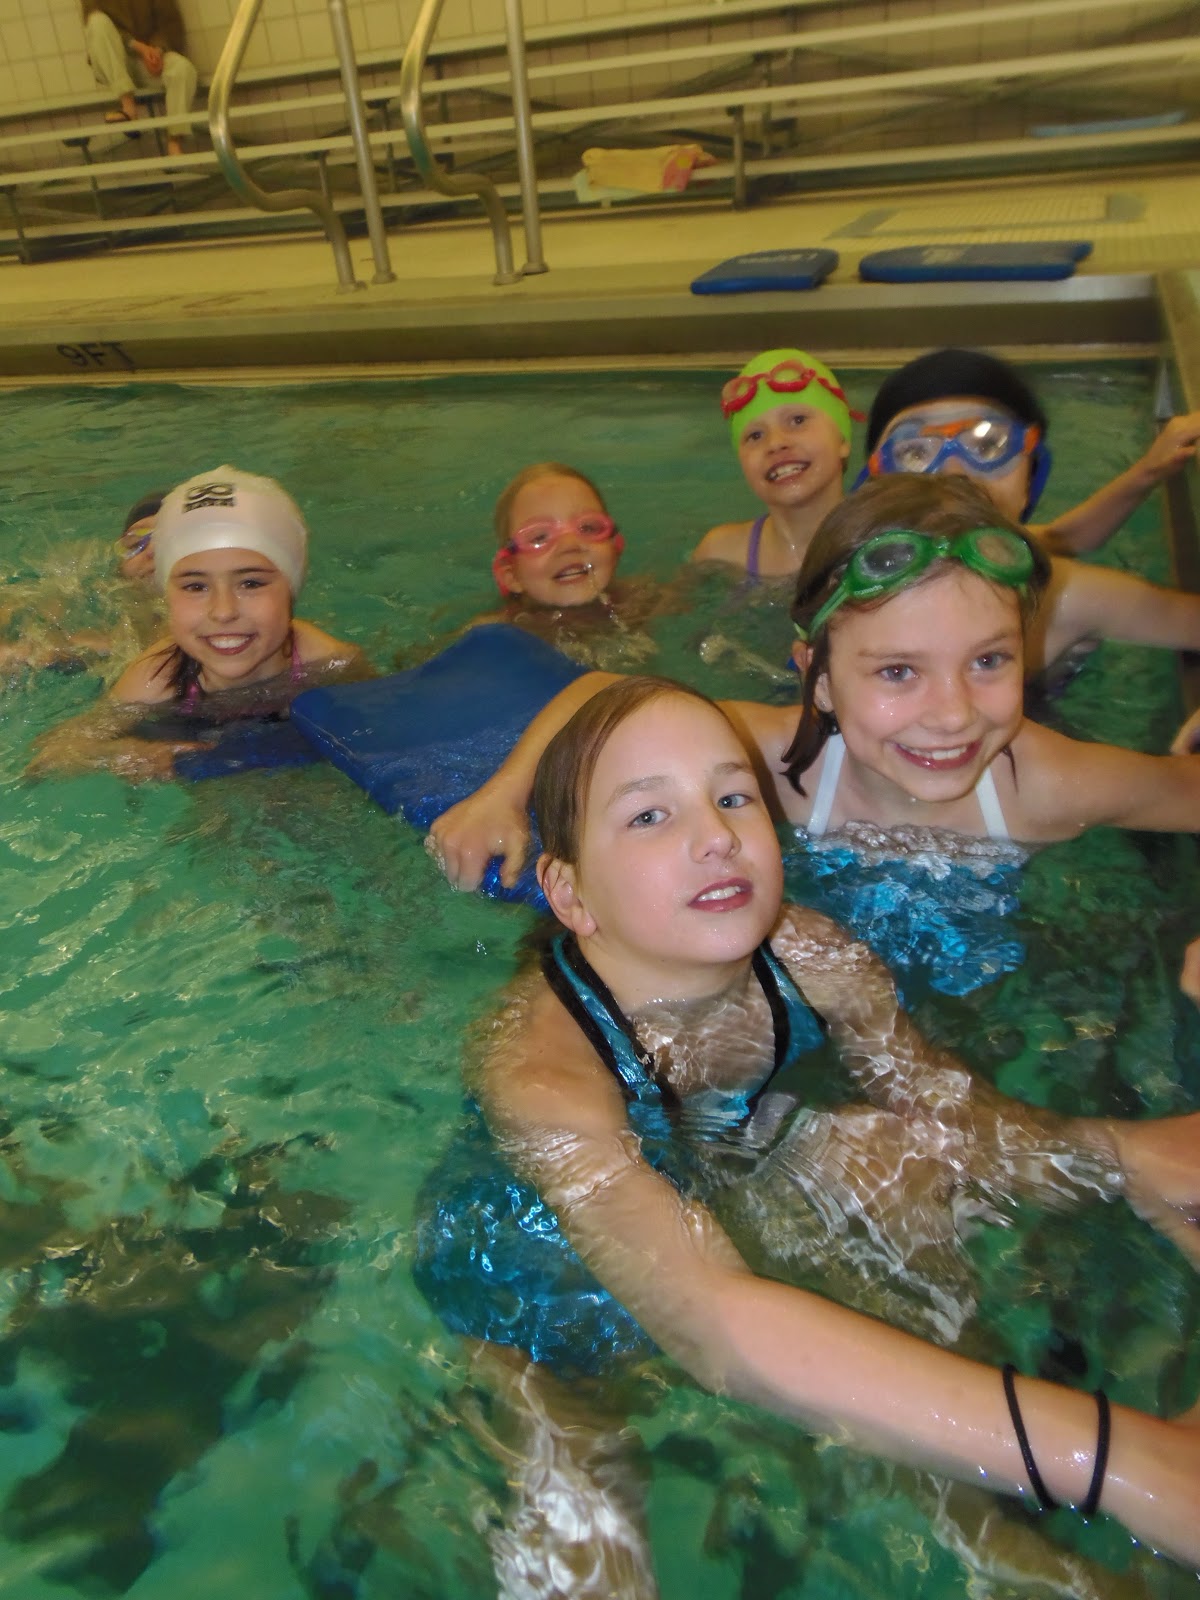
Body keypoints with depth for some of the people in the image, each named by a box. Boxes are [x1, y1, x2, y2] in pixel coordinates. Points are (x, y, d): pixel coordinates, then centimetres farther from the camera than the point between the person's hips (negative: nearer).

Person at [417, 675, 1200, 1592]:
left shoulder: (808, 960, -23)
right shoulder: (544, 1071, -39)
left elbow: (953, 1113, -11)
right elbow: (717, 1326, -51)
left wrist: (1120, 1155, -33)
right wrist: (1114, 1458, -56)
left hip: (707, 1183, 5)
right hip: (537, 1281, -4)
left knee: (908, 1158, -7)